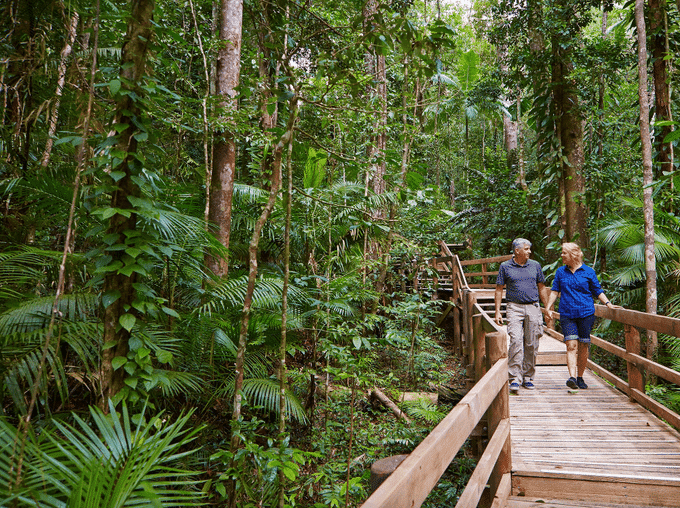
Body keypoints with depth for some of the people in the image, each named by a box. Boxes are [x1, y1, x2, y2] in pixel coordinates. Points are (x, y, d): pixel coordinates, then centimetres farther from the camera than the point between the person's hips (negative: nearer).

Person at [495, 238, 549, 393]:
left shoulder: (535, 265, 11)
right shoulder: (505, 266, 3)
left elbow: (542, 288, 17)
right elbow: (499, 290, 5)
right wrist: (497, 312, -2)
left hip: (533, 308, 3)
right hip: (514, 308, -3)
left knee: (531, 345, 4)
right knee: (516, 341, -15)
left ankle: (528, 377, 17)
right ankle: (514, 379, -13)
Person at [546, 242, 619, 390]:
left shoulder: (588, 272, 4)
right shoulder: (560, 272, 10)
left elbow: (598, 292, 9)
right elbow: (555, 291, 11)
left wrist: (608, 304, -5)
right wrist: (548, 307, 0)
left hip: (586, 313, 0)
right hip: (567, 315, 1)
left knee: (583, 347, 5)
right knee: (571, 345, -10)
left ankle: (580, 377, 19)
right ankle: (572, 377, -17)